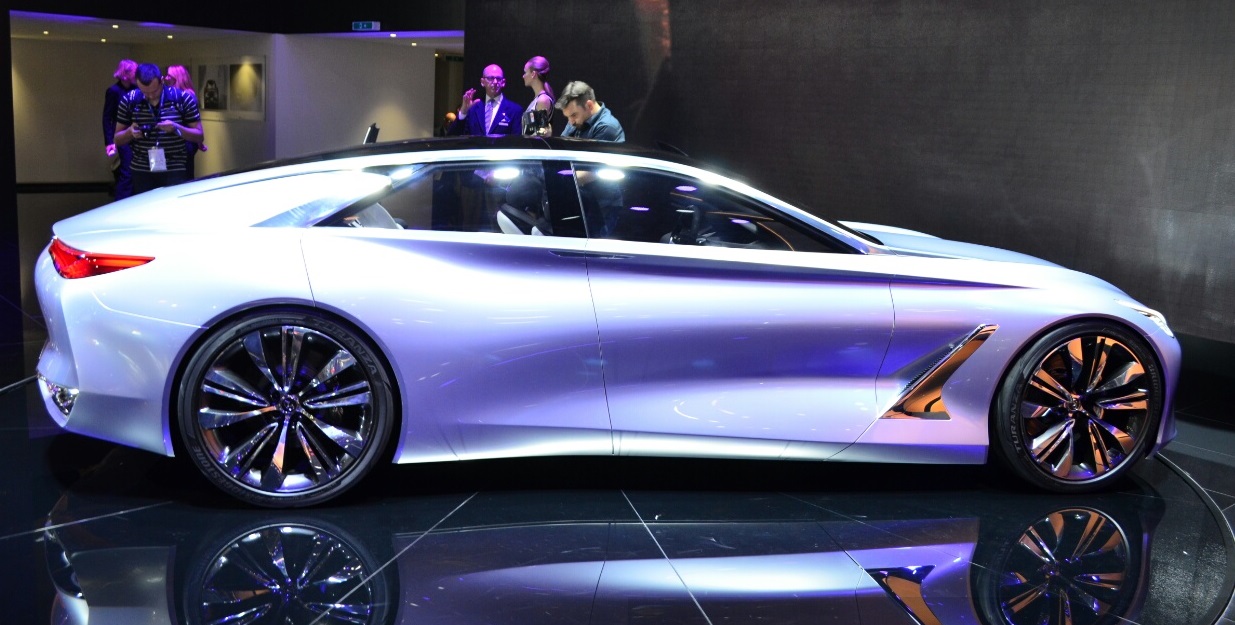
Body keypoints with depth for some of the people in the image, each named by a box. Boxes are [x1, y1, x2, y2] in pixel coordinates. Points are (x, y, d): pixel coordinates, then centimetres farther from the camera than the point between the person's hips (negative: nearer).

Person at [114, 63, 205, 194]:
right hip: (141, 173, 2)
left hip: (176, 173, -2)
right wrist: (130, 132, -12)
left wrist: (176, 128, -17)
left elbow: (199, 136, 1)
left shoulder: (183, 98, -3)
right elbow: (118, 140, 10)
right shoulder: (129, 100, 2)